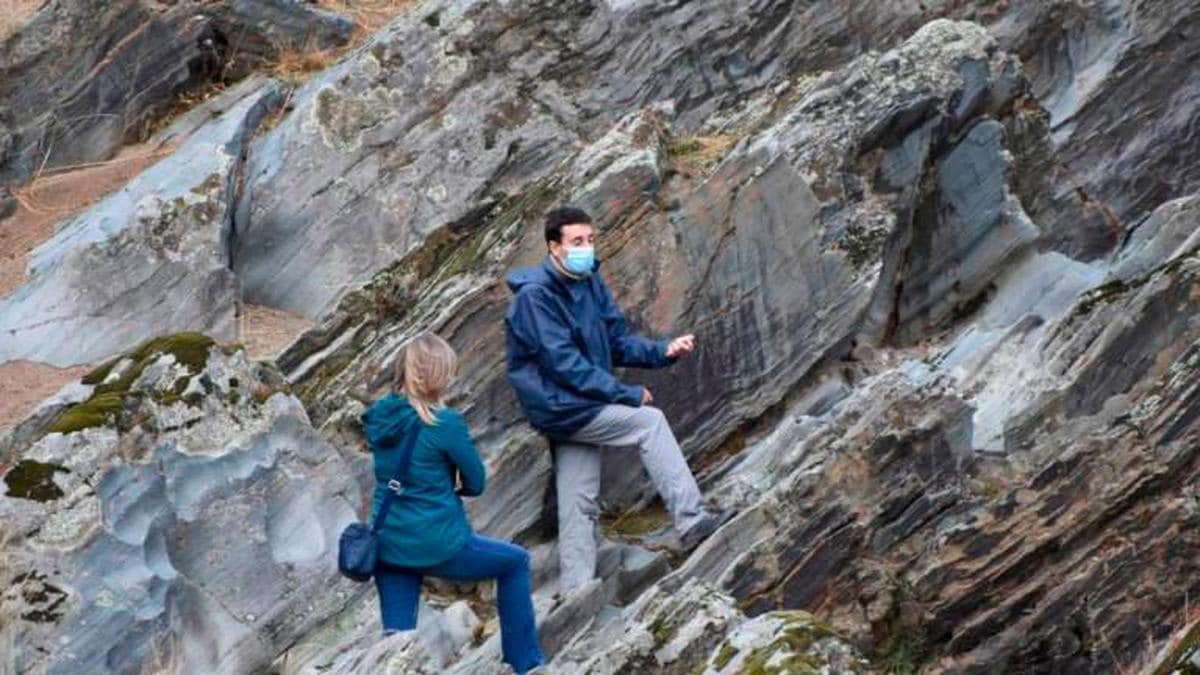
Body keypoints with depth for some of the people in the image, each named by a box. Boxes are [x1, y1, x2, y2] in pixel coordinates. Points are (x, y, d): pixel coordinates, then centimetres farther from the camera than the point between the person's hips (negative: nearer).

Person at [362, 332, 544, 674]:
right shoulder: (444, 423, -18)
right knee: (515, 562, 20)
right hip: (436, 545, -5)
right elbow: (476, 483, -6)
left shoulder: (379, 416, 2)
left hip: (388, 545, 5)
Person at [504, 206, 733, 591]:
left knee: (579, 506, 7)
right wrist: (628, 395, -21)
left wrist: (663, 351, -8)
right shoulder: (535, 295, -18)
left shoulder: (590, 284, 8)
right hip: (558, 406, -8)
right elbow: (563, 364, -22)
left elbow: (618, 342, 12)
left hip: (583, 407, 8)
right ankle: (690, 522, -16)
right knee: (649, 422, -16)